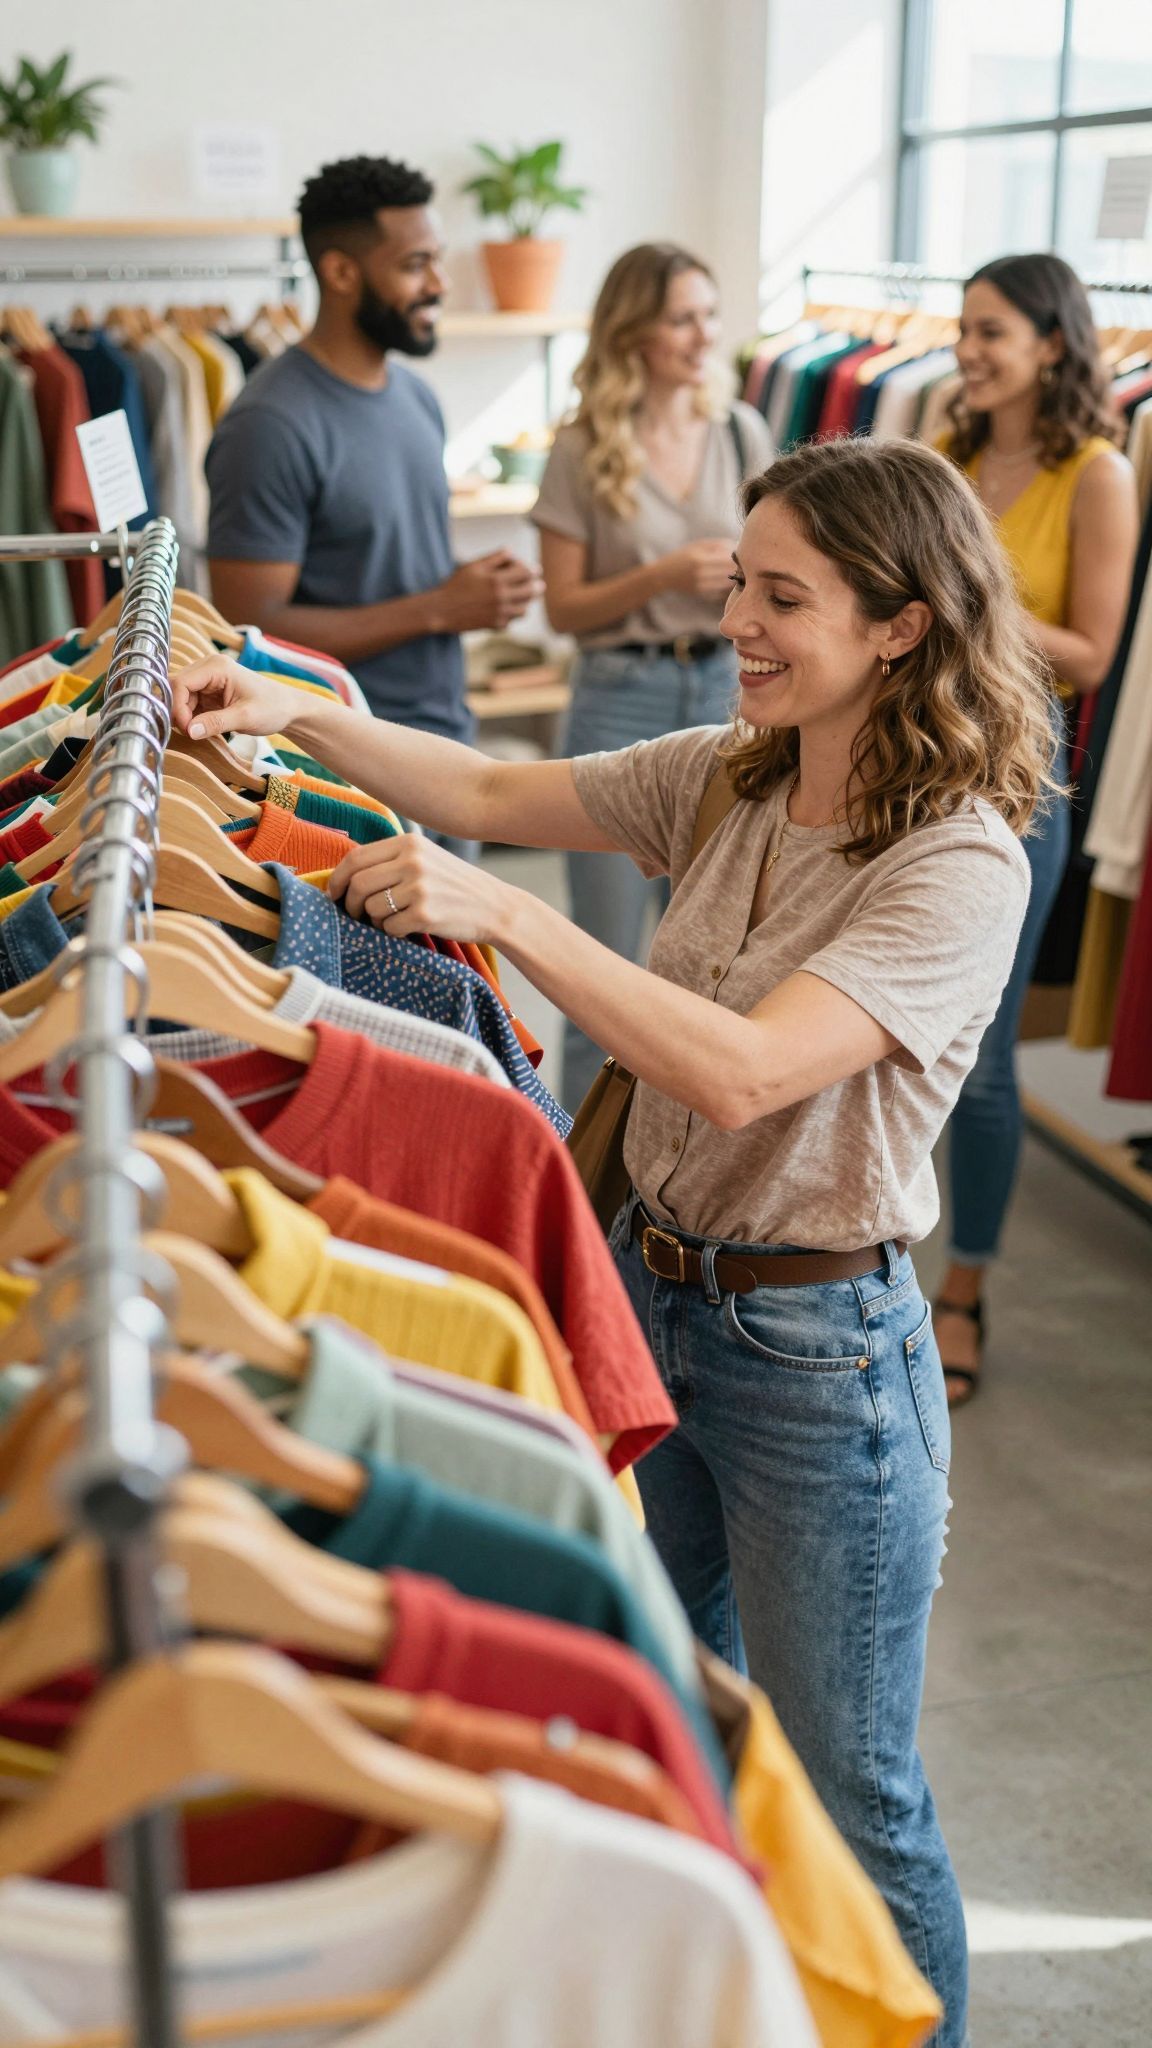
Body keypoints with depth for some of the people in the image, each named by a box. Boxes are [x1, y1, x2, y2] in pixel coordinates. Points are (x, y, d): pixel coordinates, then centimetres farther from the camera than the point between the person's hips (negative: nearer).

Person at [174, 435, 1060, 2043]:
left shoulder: (961, 864, -22)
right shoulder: (728, 777, 0)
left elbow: (741, 1070, -33)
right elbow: (493, 794, 5)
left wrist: (502, 913, -34)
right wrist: (299, 714, -6)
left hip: (819, 1351, -7)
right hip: (651, 1282, 7)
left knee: (841, 1789, 9)